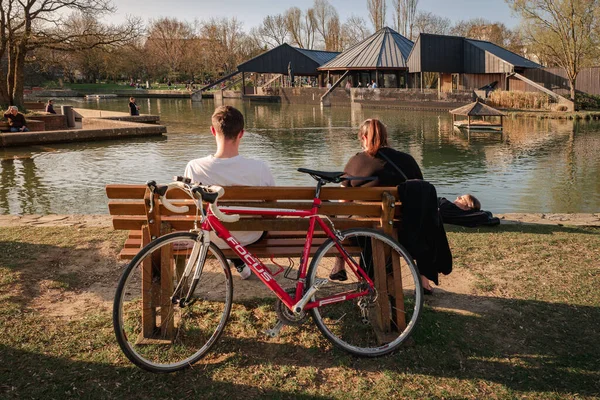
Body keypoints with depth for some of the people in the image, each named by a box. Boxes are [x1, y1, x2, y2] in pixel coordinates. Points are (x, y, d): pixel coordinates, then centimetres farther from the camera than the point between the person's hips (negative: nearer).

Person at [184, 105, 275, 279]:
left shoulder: (194, 168, -25)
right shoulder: (260, 169, -28)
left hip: (211, 240, 1)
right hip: (249, 239, -1)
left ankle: (239, 263, 47)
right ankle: (241, 261, 49)